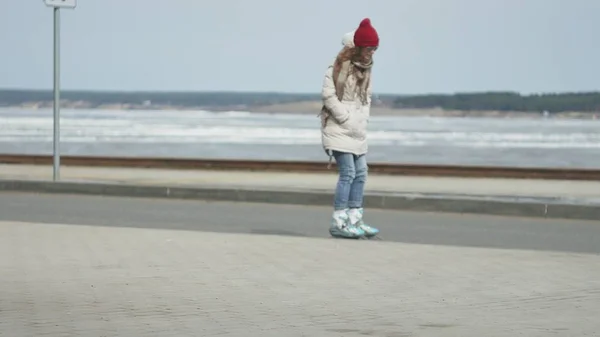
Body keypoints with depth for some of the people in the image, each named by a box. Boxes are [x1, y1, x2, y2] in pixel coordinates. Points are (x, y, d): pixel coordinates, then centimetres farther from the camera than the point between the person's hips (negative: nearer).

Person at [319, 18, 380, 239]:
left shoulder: (365, 69, 11)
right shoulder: (338, 68, -13)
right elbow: (328, 96, -16)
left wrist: (363, 119, 4)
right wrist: (348, 120, -15)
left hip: (357, 131, 8)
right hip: (339, 129, -8)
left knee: (360, 173, 8)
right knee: (348, 173, -12)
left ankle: (354, 220, 14)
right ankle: (338, 223, -9)